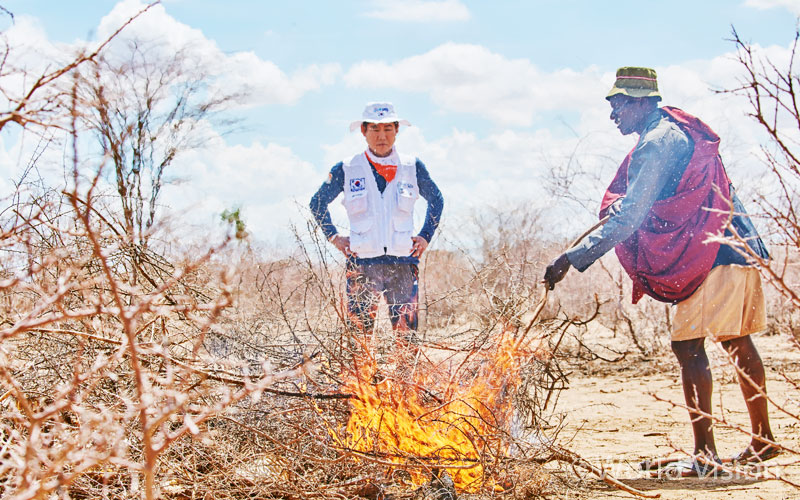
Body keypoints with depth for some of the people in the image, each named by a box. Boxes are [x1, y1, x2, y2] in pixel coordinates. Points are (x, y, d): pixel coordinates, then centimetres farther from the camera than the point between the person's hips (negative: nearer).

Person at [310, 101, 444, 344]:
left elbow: (436, 200, 23)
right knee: (358, 333, -5)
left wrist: (425, 237, 13)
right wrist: (333, 237, 9)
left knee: (407, 332, -5)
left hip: (403, 262, 1)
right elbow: (318, 203, 18)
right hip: (362, 262, -1)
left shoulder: (412, 167, 8)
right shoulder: (347, 170, 5)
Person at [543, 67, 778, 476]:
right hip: (741, 247, 10)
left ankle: (705, 454, -12)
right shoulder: (677, 131, 18)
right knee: (738, 343, 15)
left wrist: (572, 258, -21)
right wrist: (619, 206, 25)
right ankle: (763, 441, 22)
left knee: (689, 347, -10)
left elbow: (628, 220, -20)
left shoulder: (656, 143, -13)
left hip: (711, 255, -10)